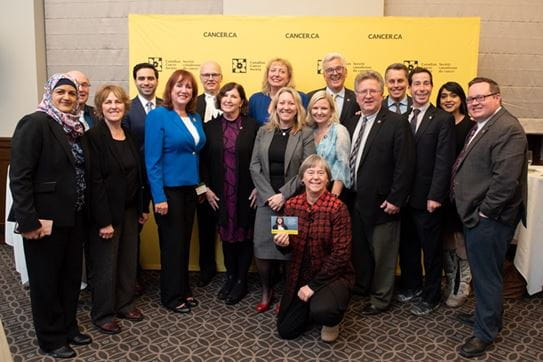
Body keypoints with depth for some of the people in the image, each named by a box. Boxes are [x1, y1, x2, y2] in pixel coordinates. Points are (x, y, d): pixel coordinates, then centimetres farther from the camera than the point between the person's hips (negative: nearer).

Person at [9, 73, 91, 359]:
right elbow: (19, 176, -17)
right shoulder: (35, 123, -11)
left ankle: (69, 327, 35)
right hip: (45, 218, -7)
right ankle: (50, 339, 25)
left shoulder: (75, 127, 10)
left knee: (72, 275, 17)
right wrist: (28, 220, -20)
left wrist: (85, 211, 7)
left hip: (74, 217, 7)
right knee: (45, 279, 9)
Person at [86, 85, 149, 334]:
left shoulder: (130, 135, 7)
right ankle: (102, 314, 23)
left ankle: (124, 303, 32)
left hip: (130, 209, 6)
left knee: (129, 259, 14)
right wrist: (104, 220, -18)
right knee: (105, 264, 6)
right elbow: (95, 180, -17)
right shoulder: (94, 136, -13)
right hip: (106, 211, -6)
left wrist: (144, 207, 9)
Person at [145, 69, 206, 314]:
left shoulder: (195, 118, 9)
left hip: (190, 188, 6)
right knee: (172, 243, 4)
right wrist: (158, 196, -19)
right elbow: (152, 159, -15)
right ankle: (171, 296, 20)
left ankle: (183, 290, 29)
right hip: (168, 189, -6)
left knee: (185, 241, 14)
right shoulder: (158, 115, -10)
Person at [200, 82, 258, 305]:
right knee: (226, 234, 11)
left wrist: (258, 188, -9)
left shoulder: (253, 127, -4)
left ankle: (241, 281, 22)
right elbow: (204, 161, 5)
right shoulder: (210, 127, 3)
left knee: (244, 235, 7)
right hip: (220, 192, 2)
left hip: (246, 192, -2)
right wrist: (207, 188, -1)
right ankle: (230, 277, 28)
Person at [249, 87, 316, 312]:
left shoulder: (306, 134, -1)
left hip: (293, 200, -2)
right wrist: (268, 194, -7)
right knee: (262, 248, 2)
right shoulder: (263, 132, 8)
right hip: (266, 199, 3)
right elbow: (254, 166, 4)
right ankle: (266, 292, 23)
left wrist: (283, 195, -13)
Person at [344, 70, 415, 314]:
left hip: (380, 202, -6)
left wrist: (395, 199, -17)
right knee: (358, 248, 20)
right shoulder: (351, 124, 9)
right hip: (354, 200, 6)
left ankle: (381, 298, 24)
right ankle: (362, 286, 40)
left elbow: (404, 165, -15)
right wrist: (344, 193, 6)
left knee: (382, 253, 7)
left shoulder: (396, 124, -11)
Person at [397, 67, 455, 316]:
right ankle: (412, 286, 35)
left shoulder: (443, 119, -6)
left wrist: (436, 196, -15)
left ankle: (430, 297, 24)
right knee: (407, 245, 16)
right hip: (404, 195, 4)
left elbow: (444, 161, -11)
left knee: (431, 249, 9)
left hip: (427, 198, -4)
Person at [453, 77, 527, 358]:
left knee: (486, 275, 4)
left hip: (488, 219, -9)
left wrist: (483, 213, -18)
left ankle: (486, 332, 20)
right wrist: (472, 212, 12)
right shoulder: (480, 126, 13)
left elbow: (506, 179, -25)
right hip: (475, 216, 9)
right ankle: (487, 314, 39)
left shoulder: (508, 129, -18)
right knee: (481, 271, 21)